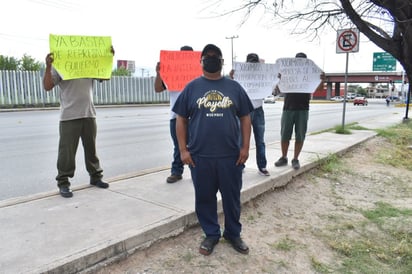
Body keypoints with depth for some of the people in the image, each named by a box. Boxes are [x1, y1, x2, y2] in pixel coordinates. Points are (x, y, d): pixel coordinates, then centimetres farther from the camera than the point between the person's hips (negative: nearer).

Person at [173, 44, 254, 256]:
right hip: (200, 156, 0)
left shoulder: (234, 87, 6)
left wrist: (245, 147, 0)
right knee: (204, 198, 10)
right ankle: (211, 234, 30)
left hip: (231, 155, 1)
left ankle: (233, 234, 32)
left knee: (232, 197, 12)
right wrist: (183, 149, -3)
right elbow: (181, 119, 3)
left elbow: (245, 118, 7)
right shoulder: (192, 87, 3)